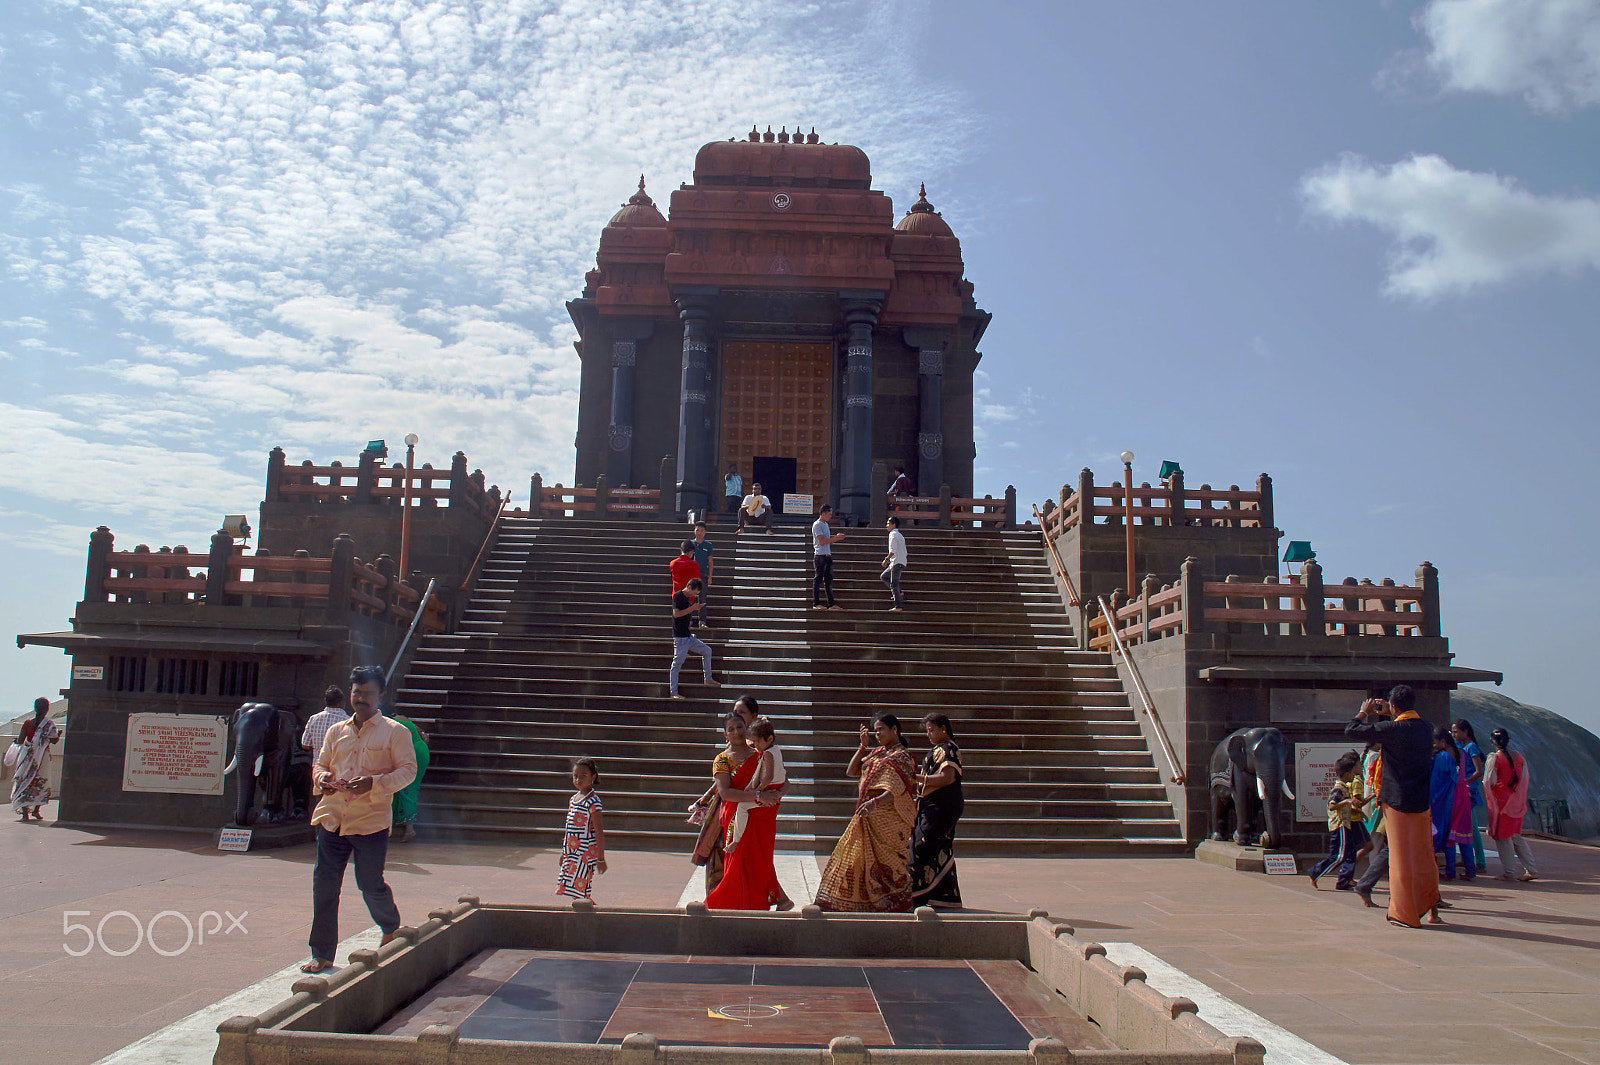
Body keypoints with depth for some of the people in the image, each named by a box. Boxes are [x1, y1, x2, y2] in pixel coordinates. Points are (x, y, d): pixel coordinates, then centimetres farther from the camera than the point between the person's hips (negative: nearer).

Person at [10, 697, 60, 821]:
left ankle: (25, 813, 0)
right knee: (42, 782, 13)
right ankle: (37, 809, 10)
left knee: (25, 782, 6)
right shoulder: (49, 724, -8)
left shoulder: (28, 723, -3)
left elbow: (20, 741, -3)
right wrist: (58, 734, 12)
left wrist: (16, 741, 20)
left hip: (27, 754, 1)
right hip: (42, 757, -1)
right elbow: (54, 741, -8)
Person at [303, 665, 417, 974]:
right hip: (332, 818, 4)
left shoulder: (395, 732, 1)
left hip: (371, 821, -4)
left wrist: (374, 783, -19)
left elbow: (408, 769, -4)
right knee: (324, 885, 0)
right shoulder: (336, 731, 16)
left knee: (371, 884, 1)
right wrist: (322, 777, -3)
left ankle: (391, 929, 32)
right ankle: (322, 955, 10)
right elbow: (320, 764, 22)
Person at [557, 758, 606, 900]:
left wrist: (601, 859, -17)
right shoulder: (573, 799, 11)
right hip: (571, 853, 8)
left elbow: (599, 832, -16)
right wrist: (564, 853, 24)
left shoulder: (593, 802, -14)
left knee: (578, 893, -10)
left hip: (585, 854, -8)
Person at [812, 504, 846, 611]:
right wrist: (836, 538, -15)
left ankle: (831, 604, 11)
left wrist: (837, 537, 10)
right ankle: (816, 603, -3)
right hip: (820, 555, -9)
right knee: (818, 579, -5)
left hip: (828, 555, 9)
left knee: (829, 580, 8)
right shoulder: (817, 525, -9)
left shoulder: (826, 525, 19)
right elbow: (821, 542, -17)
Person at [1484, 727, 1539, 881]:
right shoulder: (1519, 756, 4)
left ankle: (1506, 873, 7)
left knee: (1502, 837, 4)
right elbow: (1525, 779, 8)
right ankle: (1532, 870, 11)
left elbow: (1490, 782, -15)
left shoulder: (1494, 758, -13)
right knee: (1515, 836, 15)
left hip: (1501, 800, -6)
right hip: (1517, 802, 6)